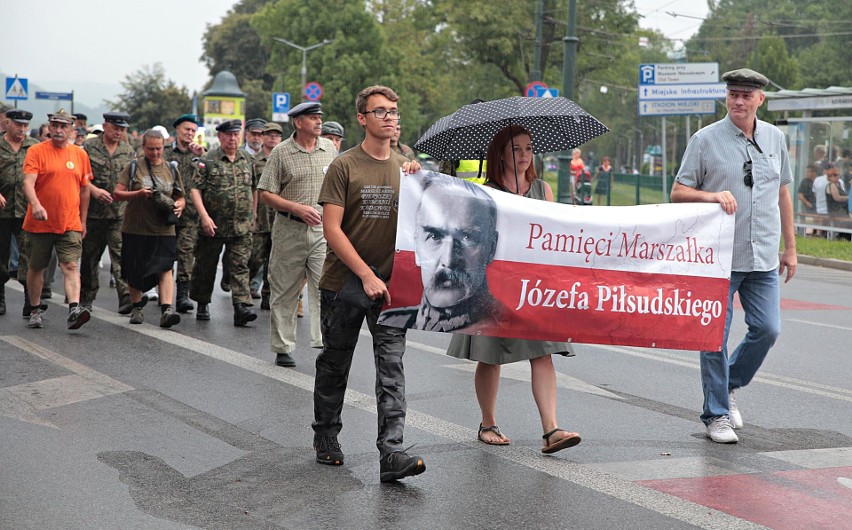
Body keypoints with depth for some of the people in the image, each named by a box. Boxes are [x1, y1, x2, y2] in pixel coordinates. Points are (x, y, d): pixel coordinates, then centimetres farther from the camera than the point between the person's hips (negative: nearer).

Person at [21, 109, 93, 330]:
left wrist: (83, 221, 15)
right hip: (39, 222, -1)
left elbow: (85, 189, 15)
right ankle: (36, 310, 26)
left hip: (70, 224, 1)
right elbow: (28, 182, -15)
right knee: (36, 268, 11)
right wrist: (36, 205, -33)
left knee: (71, 266, -13)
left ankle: (74, 309, -25)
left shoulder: (80, 154, 8)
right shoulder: (36, 151, -2)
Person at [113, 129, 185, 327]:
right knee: (135, 271, 8)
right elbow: (117, 193, -1)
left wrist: (179, 206, -6)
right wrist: (138, 194, -18)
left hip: (163, 230, 1)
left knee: (165, 268, -12)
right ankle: (137, 306, 27)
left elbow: (180, 197, 17)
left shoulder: (171, 169, 10)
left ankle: (167, 309, -19)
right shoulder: (133, 168, 3)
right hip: (135, 228, -1)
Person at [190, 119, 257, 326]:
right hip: (213, 226, -2)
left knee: (240, 266, -7)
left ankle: (242, 306, -13)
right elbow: (195, 189, -7)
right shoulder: (208, 160, -3)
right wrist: (204, 216, -17)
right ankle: (202, 304, 25)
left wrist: (252, 216, 18)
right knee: (206, 267, 9)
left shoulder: (247, 159, 10)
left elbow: (252, 189, 20)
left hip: (242, 227, 2)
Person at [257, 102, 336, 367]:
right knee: (285, 292, 6)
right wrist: (298, 208, -14)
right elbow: (266, 194, -3)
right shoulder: (281, 153, -2)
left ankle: (325, 344, -11)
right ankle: (283, 348, 17)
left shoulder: (330, 148, 9)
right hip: (290, 229, -2)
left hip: (323, 229, 2)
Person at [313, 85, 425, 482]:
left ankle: (391, 453, -14)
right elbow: (331, 229, -11)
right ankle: (326, 438, 29)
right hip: (343, 283, -2)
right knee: (334, 364, 11)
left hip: (390, 285, 3)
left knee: (391, 367, -8)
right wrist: (366, 275, -17)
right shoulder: (345, 166, -5)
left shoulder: (405, 167, 9)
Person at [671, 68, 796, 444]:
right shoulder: (705, 139, -2)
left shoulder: (775, 138, 11)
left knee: (767, 329, 1)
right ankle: (717, 414, 11)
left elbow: (782, 192, 18)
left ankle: (728, 386, 26)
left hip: (763, 258, 4)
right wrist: (712, 195, -20)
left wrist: (790, 246, 17)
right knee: (716, 336, -1)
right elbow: (678, 192, -1)